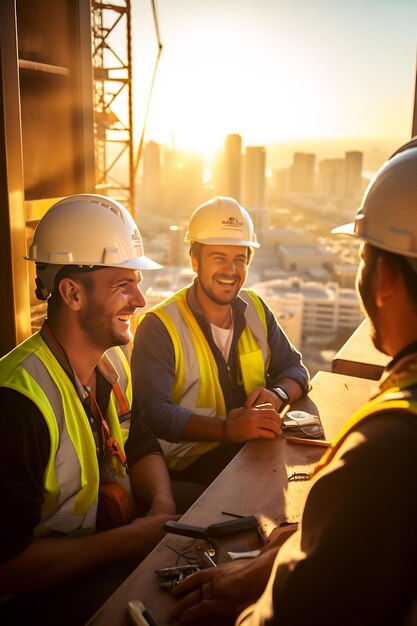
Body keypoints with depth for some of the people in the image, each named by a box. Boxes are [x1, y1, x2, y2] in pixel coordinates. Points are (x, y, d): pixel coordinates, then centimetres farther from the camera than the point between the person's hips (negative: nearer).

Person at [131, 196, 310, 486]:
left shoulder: (255, 309, 9)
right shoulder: (159, 326, -11)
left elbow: (294, 367, 13)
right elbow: (153, 412, -20)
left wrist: (278, 395, -11)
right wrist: (227, 429, -33)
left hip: (258, 444, 7)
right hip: (190, 463, -7)